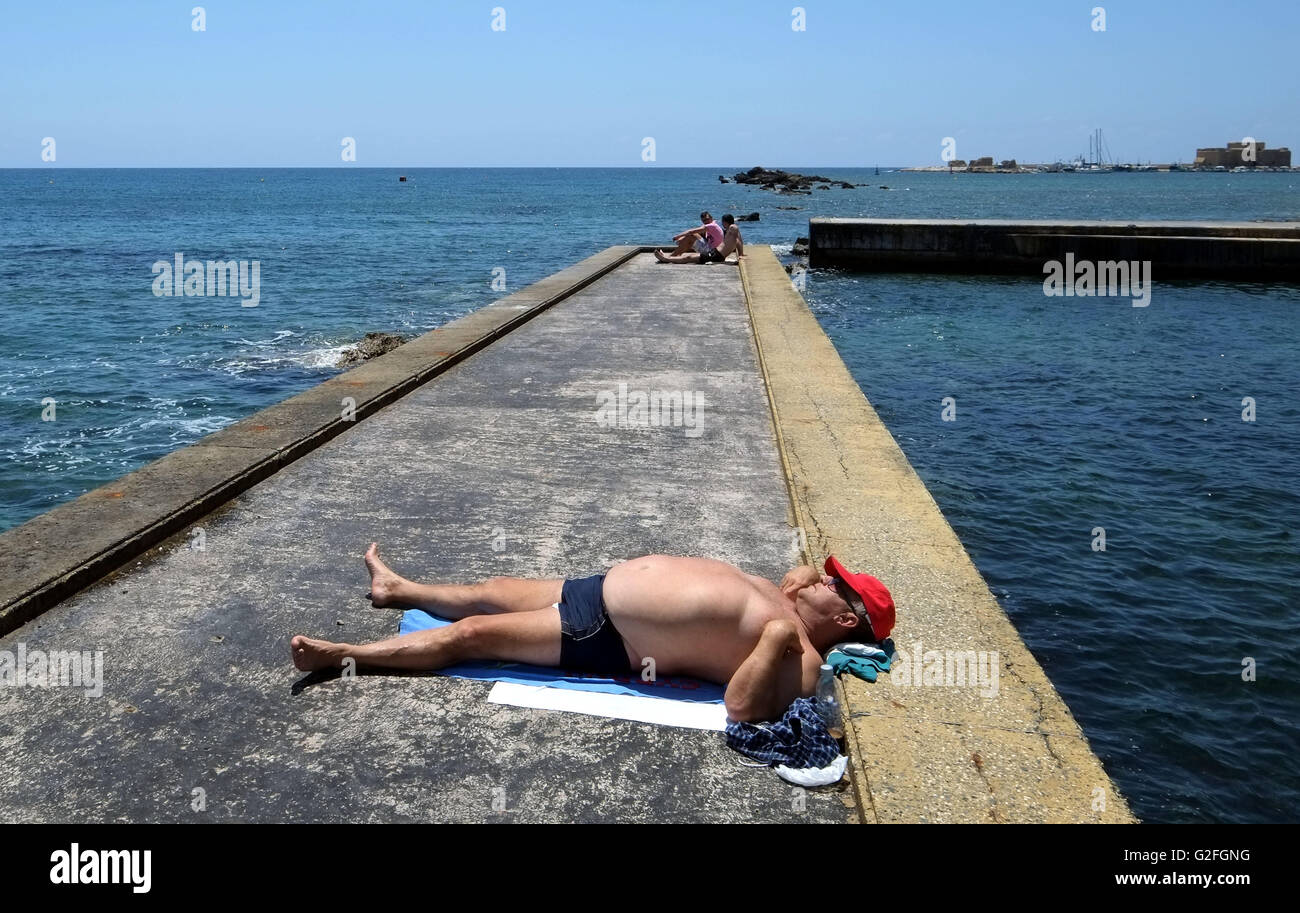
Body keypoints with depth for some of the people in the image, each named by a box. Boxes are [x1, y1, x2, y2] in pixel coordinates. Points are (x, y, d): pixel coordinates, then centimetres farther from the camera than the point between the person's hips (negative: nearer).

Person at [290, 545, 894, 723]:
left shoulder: (800, 660, -20)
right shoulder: (778, 598, 6)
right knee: (491, 592, 24)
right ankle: (397, 589, 50)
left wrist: (779, 638, -40)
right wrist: (799, 581, 6)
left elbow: (742, 708, -33)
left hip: (600, 637, -9)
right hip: (598, 589, 9)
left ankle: (341, 655, 13)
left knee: (469, 633, -3)